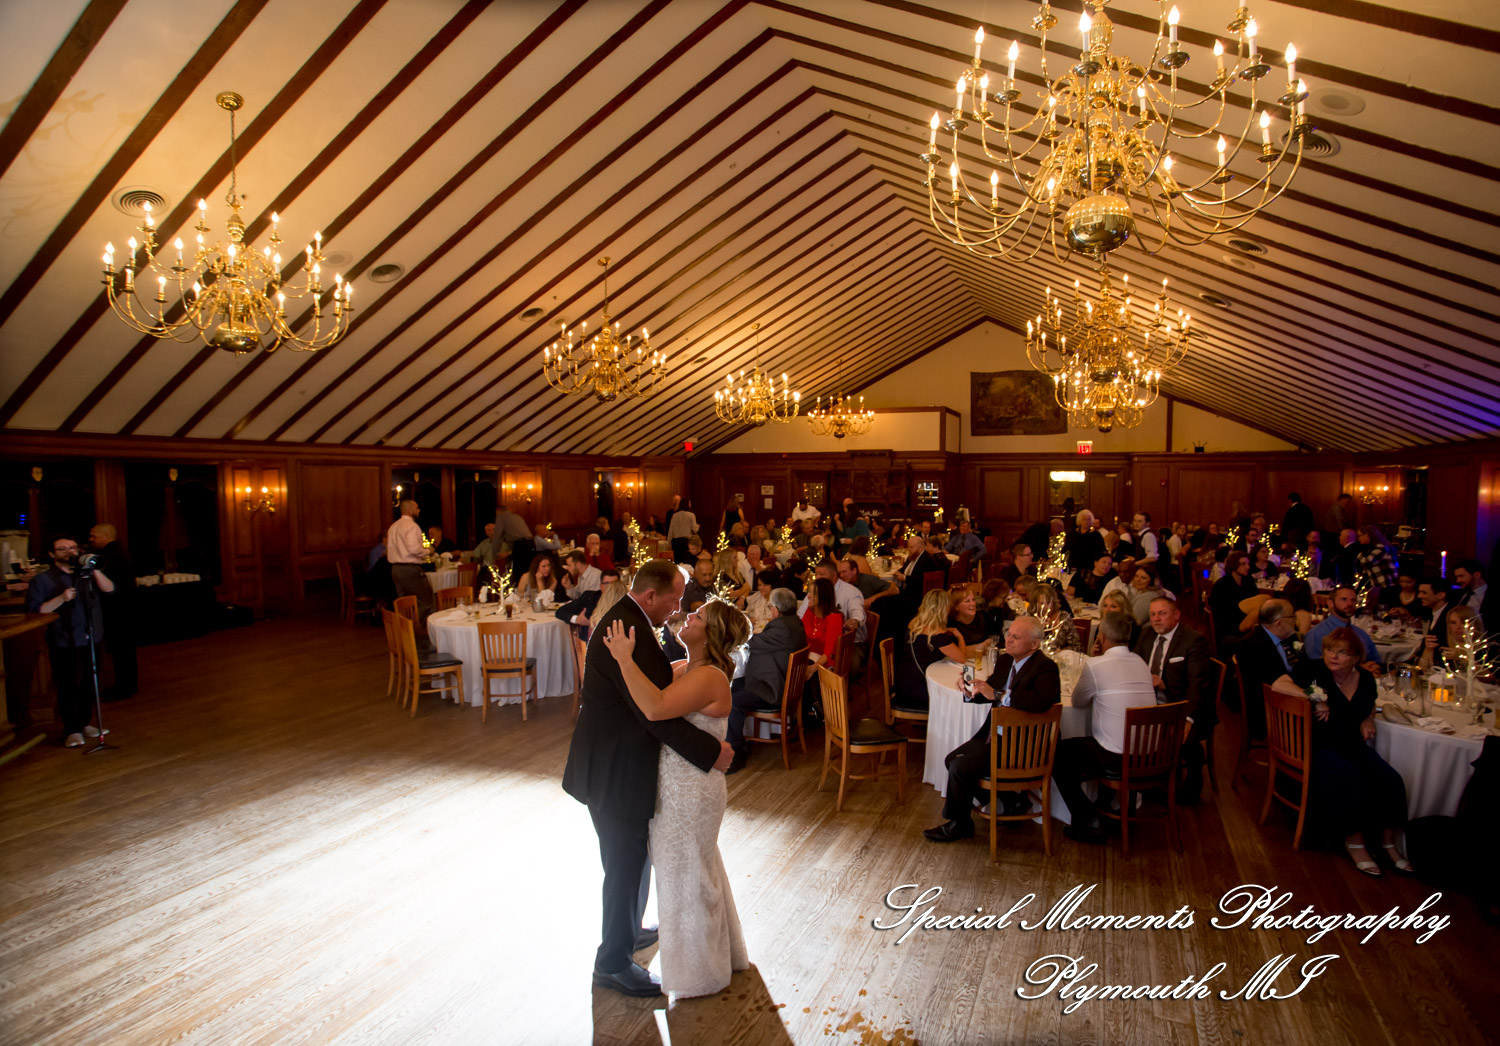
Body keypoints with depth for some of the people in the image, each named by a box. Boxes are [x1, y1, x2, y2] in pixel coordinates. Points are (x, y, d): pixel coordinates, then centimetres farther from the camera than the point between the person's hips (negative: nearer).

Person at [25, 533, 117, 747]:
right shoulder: (42, 580, -1)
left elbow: (109, 590, -4)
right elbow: (34, 610, -8)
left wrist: (96, 571, -16)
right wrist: (61, 598, -20)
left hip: (91, 640, 3)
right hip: (64, 644, -3)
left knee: (88, 685, 11)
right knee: (69, 687, 0)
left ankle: (85, 723, 25)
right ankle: (72, 730, 10)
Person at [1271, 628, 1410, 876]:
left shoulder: (1365, 679, 7)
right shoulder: (1314, 669, -11)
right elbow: (1279, 685, -24)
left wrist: (1368, 721, 5)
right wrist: (1315, 700, -26)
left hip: (1351, 744, 6)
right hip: (1319, 746, -6)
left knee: (1391, 781, -13)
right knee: (1355, 784, -28)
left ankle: (1389, 842, 6)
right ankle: (1354, 841, -7)